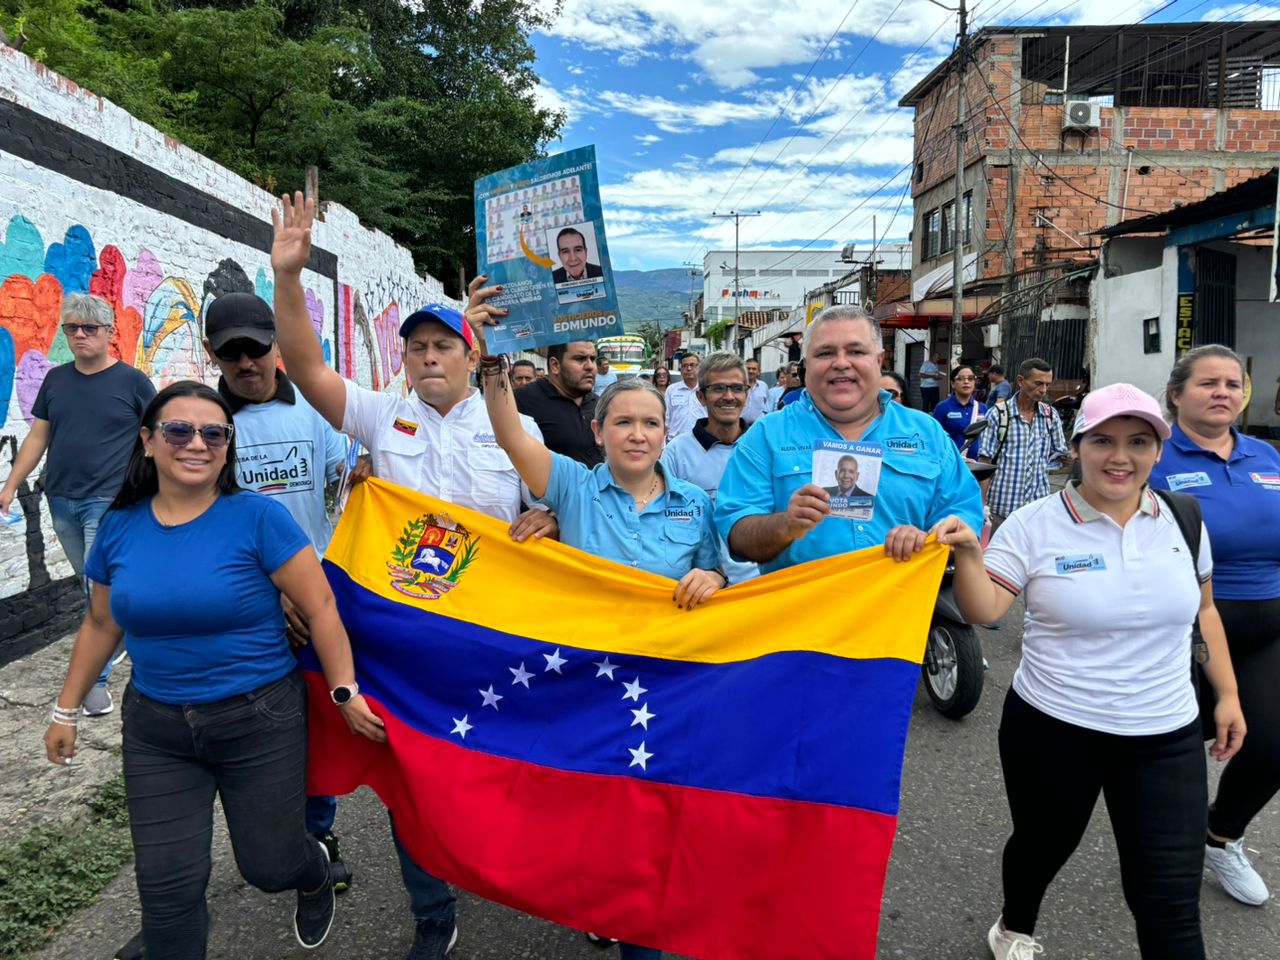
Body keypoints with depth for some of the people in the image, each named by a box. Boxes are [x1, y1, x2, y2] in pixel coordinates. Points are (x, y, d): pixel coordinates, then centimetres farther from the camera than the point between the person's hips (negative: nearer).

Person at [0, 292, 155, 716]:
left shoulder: (131, 380, -5)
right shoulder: (56, 379, 8)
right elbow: (37, 437, 12)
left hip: (108, 501, -5)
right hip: (61, 501, 5)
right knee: (92, 584, 15)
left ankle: (96, 679, 2)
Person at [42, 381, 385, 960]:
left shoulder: (257, 517, -15)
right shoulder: (119, 526, -1)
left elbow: (320, 609, -13)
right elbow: (101, 623, 12)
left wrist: (345, 692, -16)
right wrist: (67, 710, 16)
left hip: (260, 721, -3)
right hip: (156, 728, 4)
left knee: (269, 866, 11)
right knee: (167, 886, 5)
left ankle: (316, 874, 48)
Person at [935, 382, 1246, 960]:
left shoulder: (1183, 519, 0)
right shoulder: (1034, 524, -12)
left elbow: (1203, 611, 12)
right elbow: (983, 611, -19)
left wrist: (1227, 694, 11)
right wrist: (968, 553, -36)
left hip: (1166, 738, 2)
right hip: (1053, 732, -2)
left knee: (1171, 899, 2)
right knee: (1043, 846, 21)